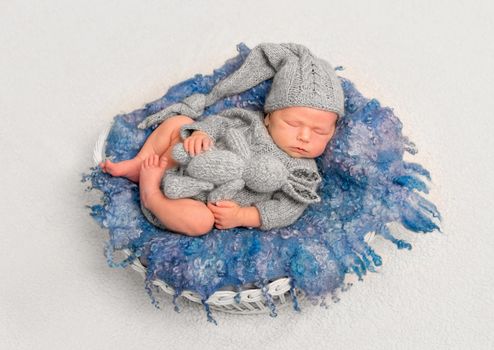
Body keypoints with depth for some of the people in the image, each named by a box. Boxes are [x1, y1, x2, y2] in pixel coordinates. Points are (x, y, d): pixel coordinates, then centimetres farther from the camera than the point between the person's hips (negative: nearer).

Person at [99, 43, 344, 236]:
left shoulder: (304, 175, -11)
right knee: (178, 122, -3)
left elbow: (288, 209, -15)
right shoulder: (253, 121, -1)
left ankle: (151, 194, -15)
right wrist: (201, 133, -18)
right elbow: (220, 122, 6)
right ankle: (137, 166, 4)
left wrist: (243, 216, -27)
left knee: (199, 221, -37)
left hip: (207, 208, -4)